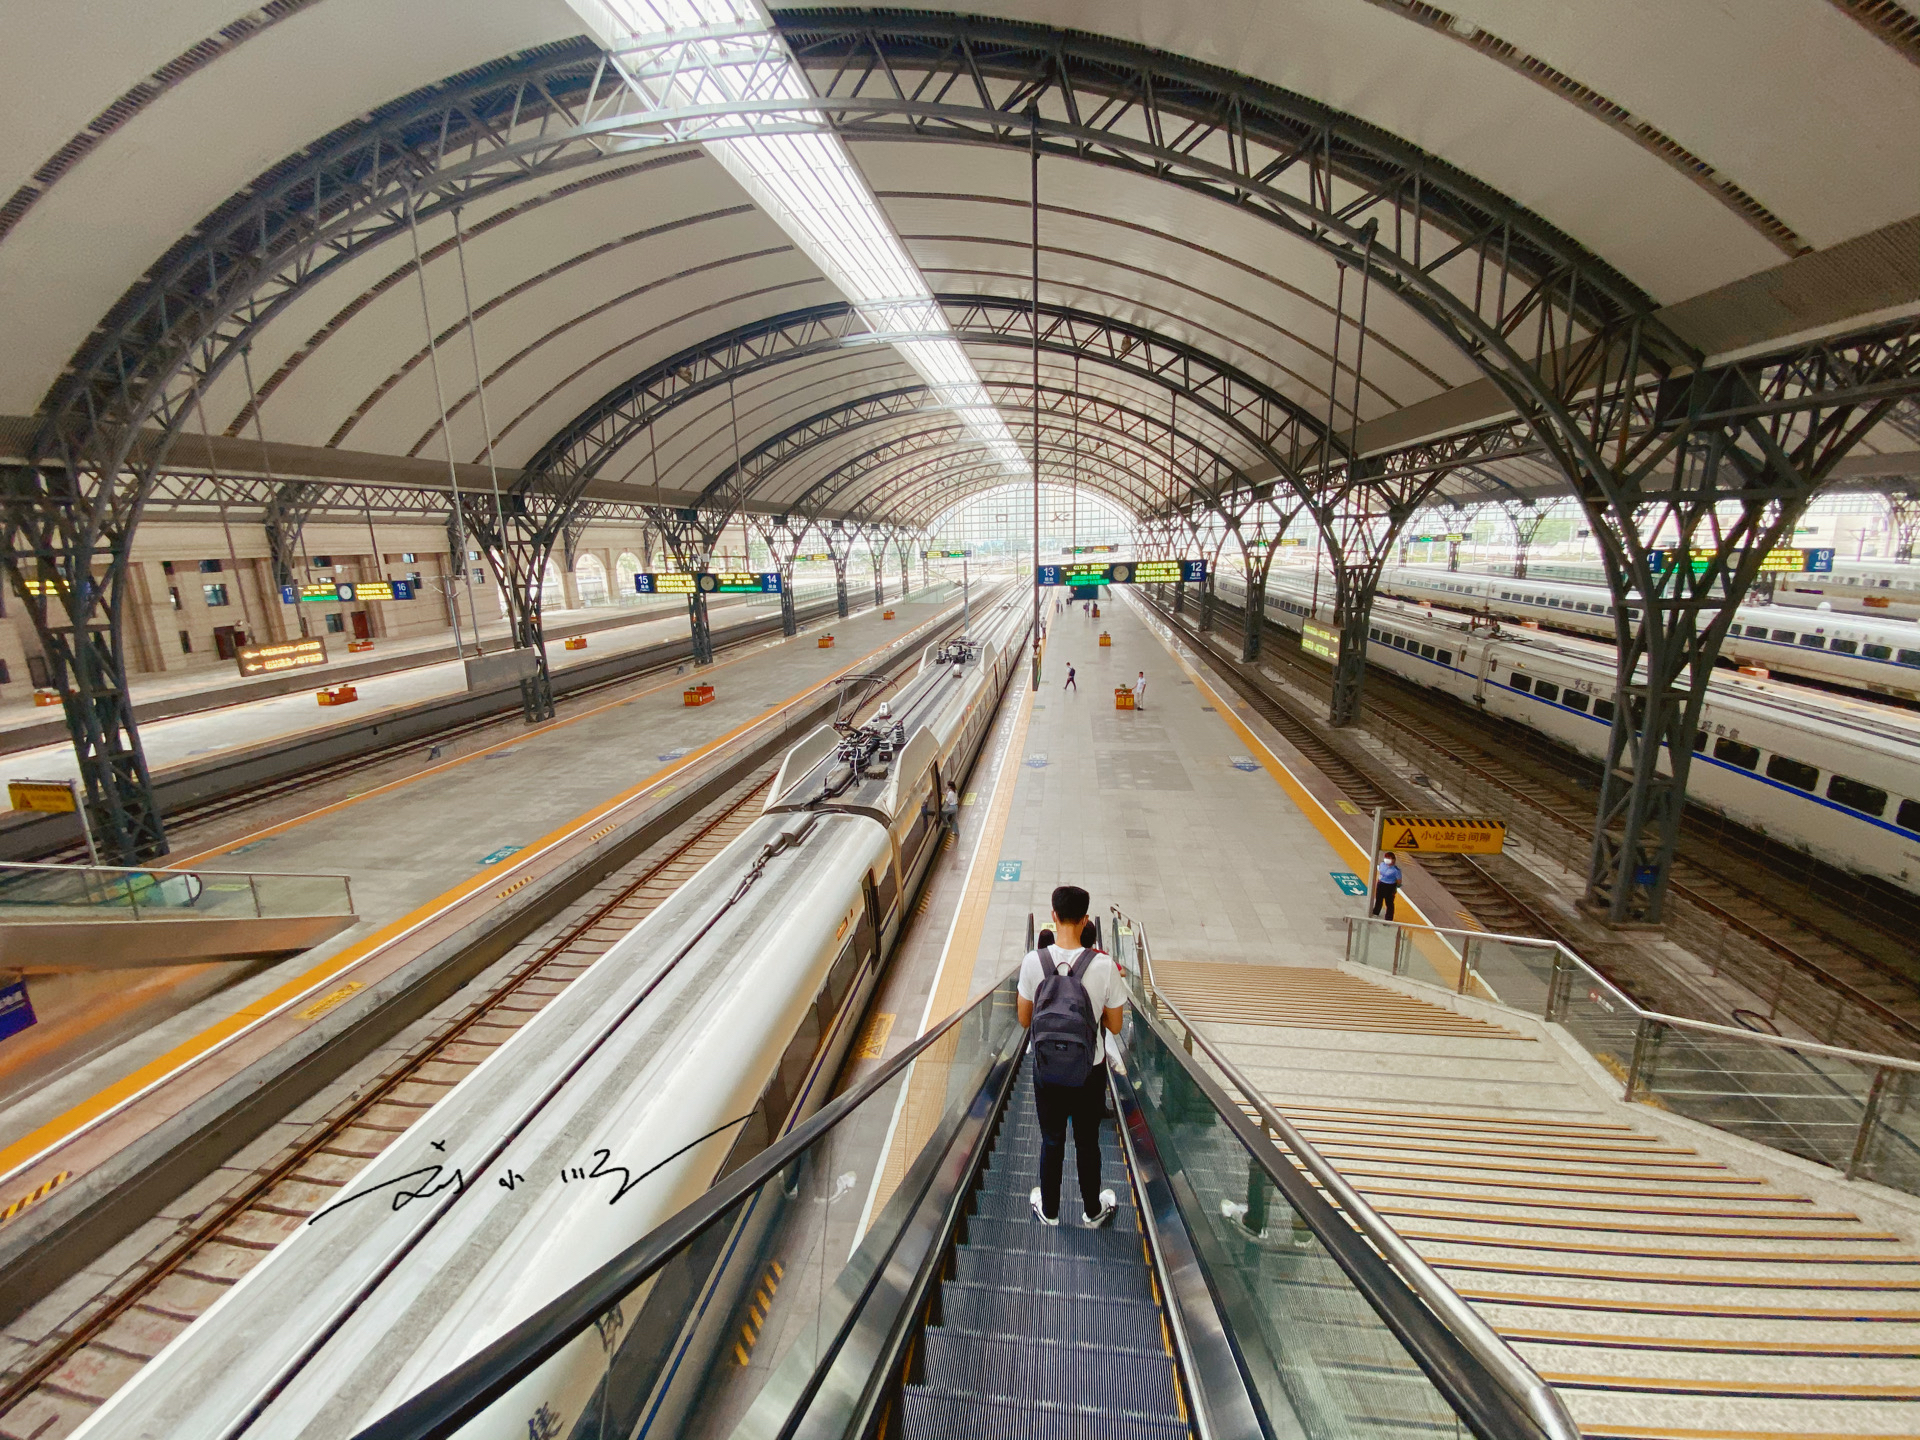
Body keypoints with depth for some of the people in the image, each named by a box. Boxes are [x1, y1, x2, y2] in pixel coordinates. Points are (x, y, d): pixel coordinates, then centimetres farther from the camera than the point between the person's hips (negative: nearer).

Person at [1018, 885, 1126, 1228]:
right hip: (1089, 1071, 0)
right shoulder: (1104, 966, -22)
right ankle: (1092, 1211, 44)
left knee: (1051, 1141, 22)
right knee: (1087, 1142, 22)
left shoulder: (1033, 962, -19)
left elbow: (1024, 1018, -6)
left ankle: (1048, 1209, 43)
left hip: (1047, 1069, 1)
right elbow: (1114, 1026, -10)